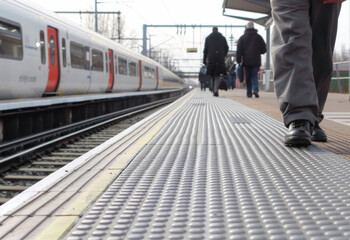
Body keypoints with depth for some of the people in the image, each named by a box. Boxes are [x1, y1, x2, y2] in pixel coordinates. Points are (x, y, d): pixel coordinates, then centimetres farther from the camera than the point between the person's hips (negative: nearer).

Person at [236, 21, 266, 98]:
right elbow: (264, 50, 8)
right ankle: (255, 89, -22)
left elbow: (239, 51, 0)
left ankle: (249, 93, 7)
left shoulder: (242, 38, 5)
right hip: (256, 61, 0)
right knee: (254, 76, 0)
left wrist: (239, 61, 1)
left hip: (246, 61, 0)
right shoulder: (258, 37, 4)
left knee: (248, 77, 7)